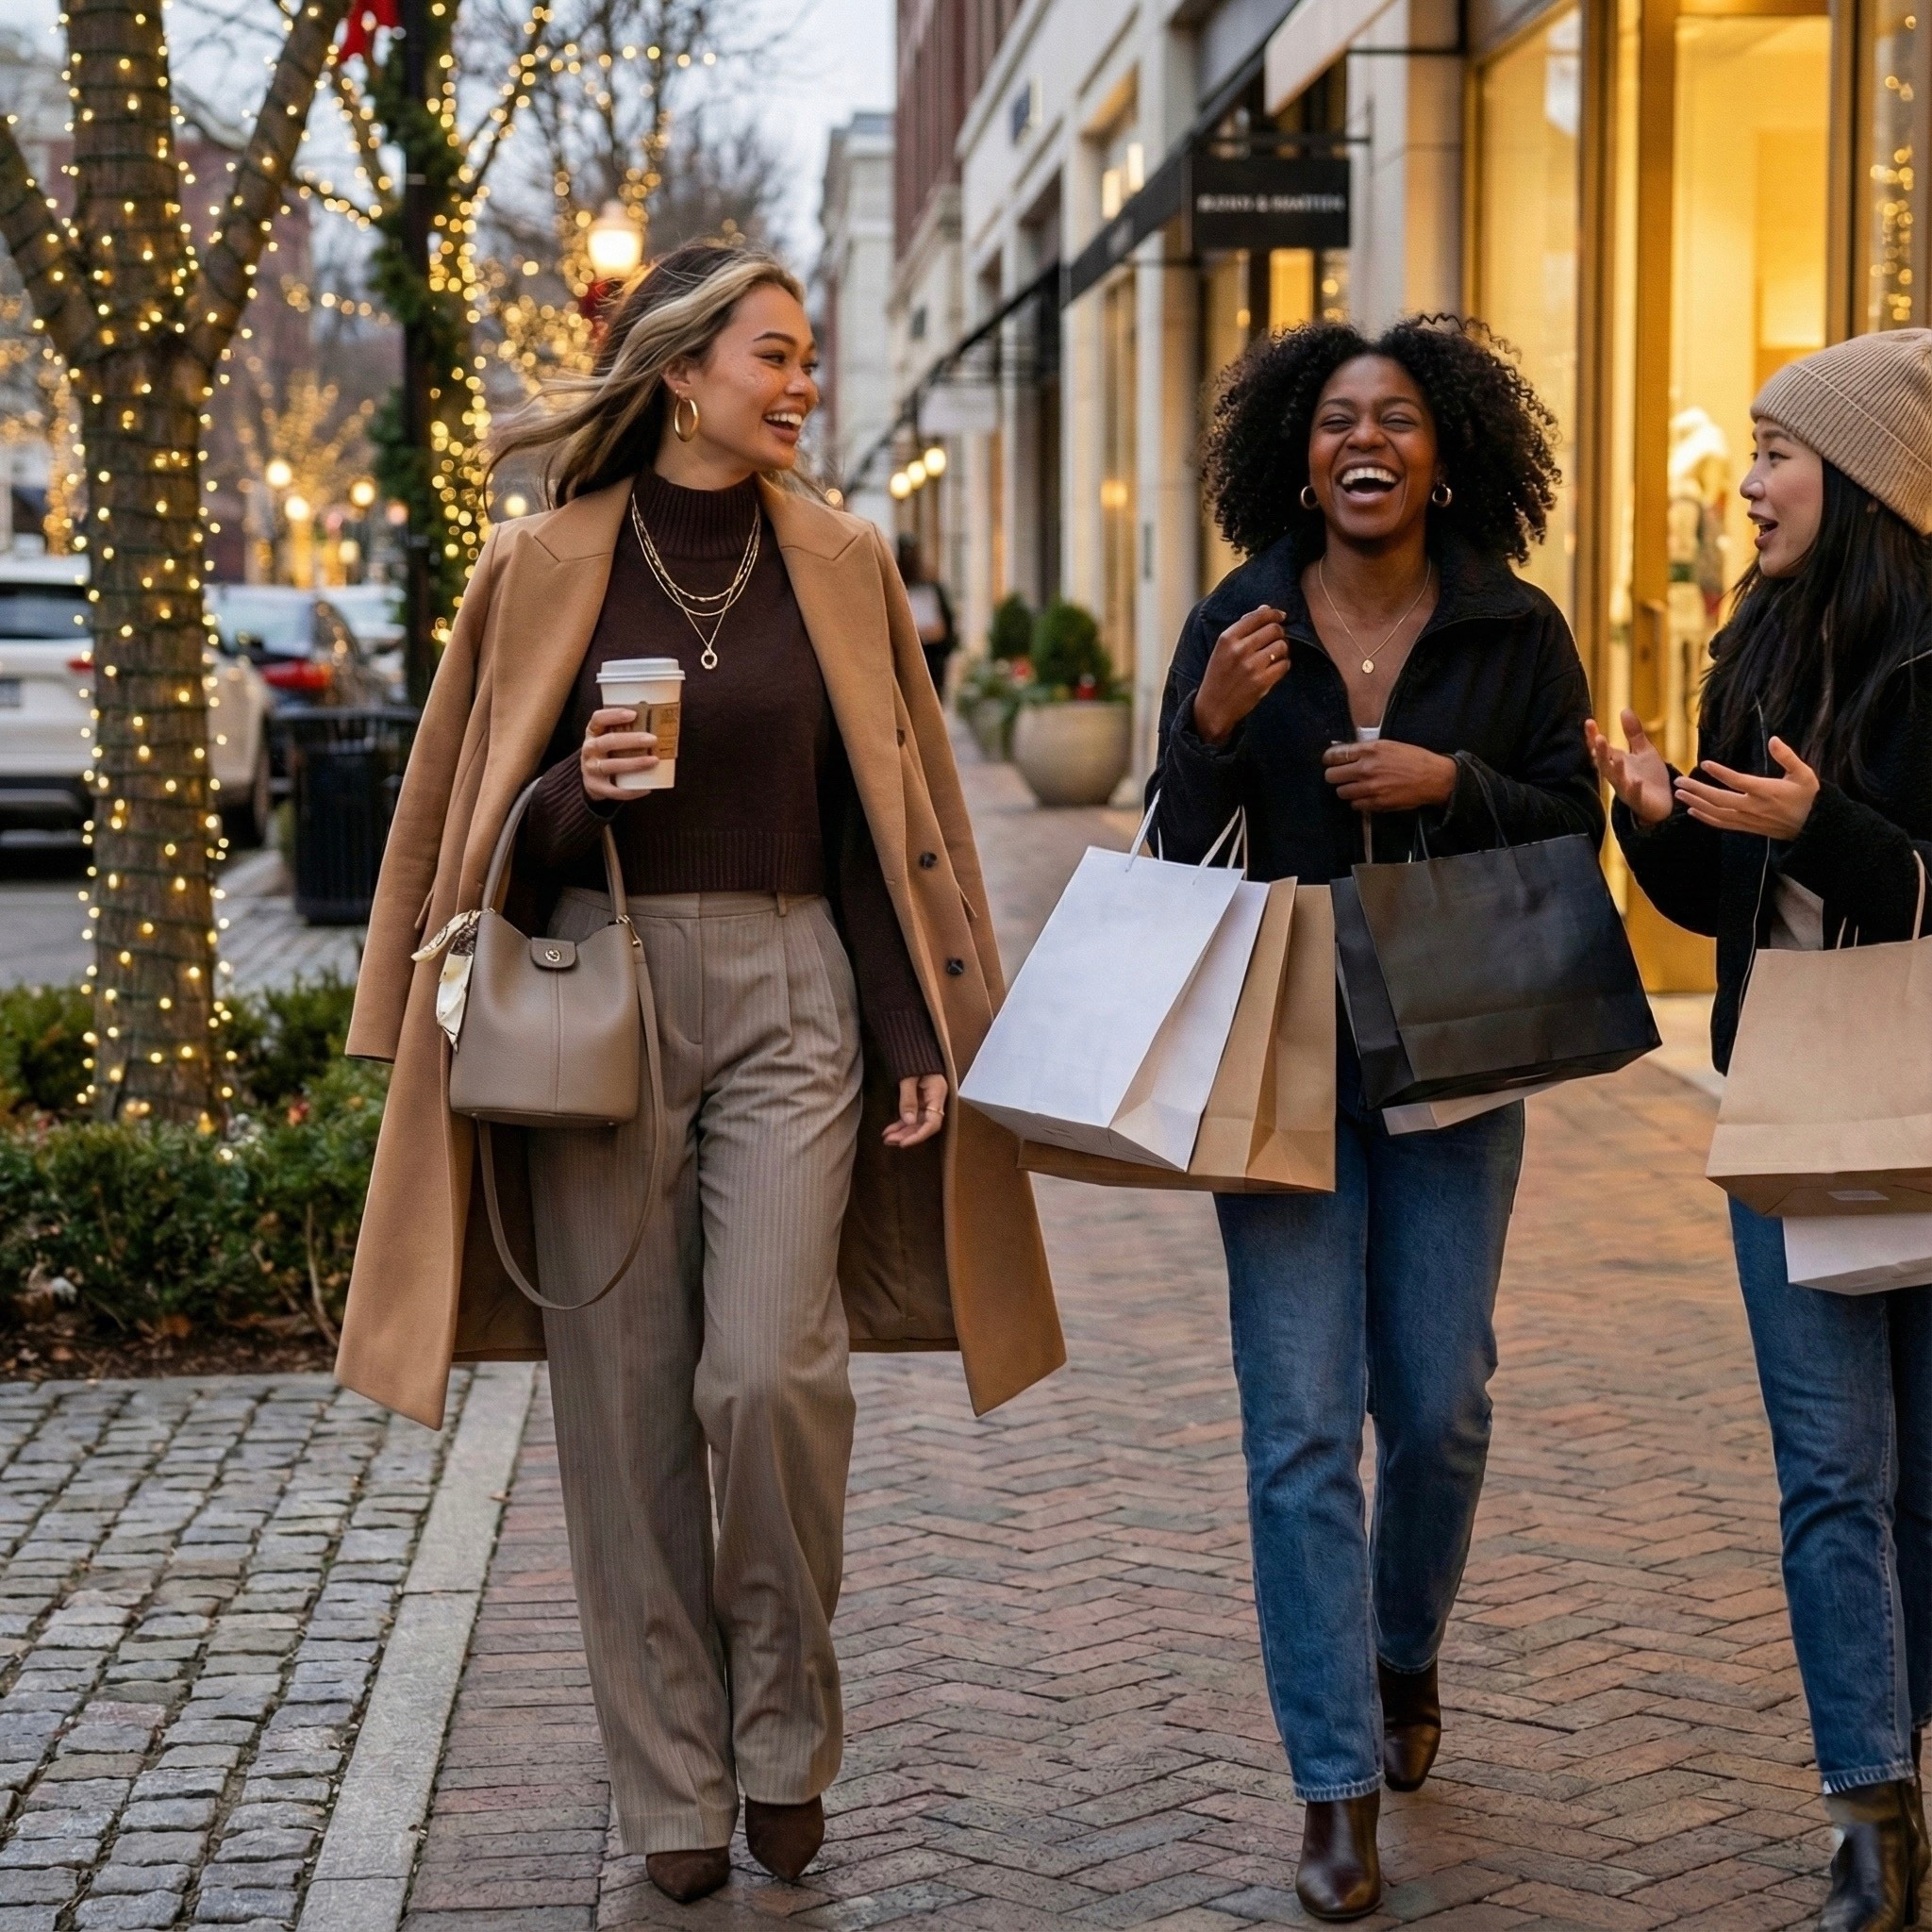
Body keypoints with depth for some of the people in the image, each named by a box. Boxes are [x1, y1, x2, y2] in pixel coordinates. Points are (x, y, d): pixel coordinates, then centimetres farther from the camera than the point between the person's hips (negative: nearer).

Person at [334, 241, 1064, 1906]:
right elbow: (487, 821, 8)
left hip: (791, 998, 0)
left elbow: (889, 816, 8)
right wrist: (574, 790, -14)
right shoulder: (548, 568, 4)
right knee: (628, 1403, 2)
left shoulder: (837, 566, 8)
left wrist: (920, 1038, 2)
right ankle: (674, 1786, 14)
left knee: (771, 1375, -13)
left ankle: (785, 1733, 9)